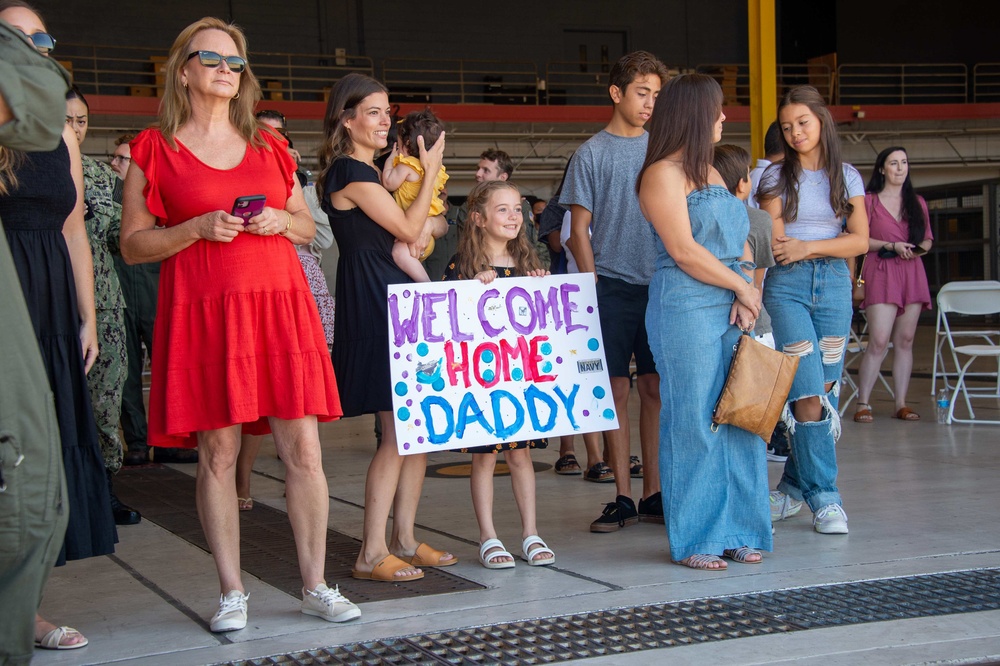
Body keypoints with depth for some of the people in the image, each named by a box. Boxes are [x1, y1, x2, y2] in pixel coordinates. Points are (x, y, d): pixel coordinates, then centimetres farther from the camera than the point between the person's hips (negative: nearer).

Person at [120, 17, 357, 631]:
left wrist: (281, 221, 0)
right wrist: (199, 228, -11)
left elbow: (308, 228, 23)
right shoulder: (156, 149, 6)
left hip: (280, 305, 3)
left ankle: (315, 586, 8)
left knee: (304, 448, -2)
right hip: (201, 312, -3)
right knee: (218, 453, -1)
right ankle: (232, 593, 10)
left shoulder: (269, 145, 17)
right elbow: (133, 245, 3)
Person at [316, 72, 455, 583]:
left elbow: (405, 232, 22)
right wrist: (429, 171, 0)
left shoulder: (368, 172, 18)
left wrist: (423, 226, -1)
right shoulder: (351, 173, -12)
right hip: (371, 305, -10)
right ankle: (372, 555, -3)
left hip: (394, 301, 10)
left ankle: (404, 541, 16)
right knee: (397, 431, -9)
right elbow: (409, 230, -10)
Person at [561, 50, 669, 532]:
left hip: (659, 285, 3)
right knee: (617, 389, 0)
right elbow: (580, 229, 1)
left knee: (656, 389, 4)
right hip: (613, 285, -3)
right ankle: (623, 497, 7)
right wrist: (594, 287, -8)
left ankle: (654, 493, 12)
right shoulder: (593, 153, 1)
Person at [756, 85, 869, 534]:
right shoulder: (776, 178, 6)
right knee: (808, 393, -12)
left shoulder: (846, 177, 11)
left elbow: (860, 240, 2)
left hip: (834, 283, 3)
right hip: (787, 284, -2)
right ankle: (824, 496, -7)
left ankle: (795, 486, 14)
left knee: (825, 390, 1)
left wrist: (809, 246, -9)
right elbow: (775, 243, 2)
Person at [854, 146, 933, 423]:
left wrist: (919, 248, -5)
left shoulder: (917, 202, 16)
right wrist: (891, 246, -12)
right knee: (878, 341, -13)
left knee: (905, 341, 3)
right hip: (880, 273, -4)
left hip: (912, 273, 4)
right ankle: (863, 404, -9)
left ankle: (901, 405, 7)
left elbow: (928, 239, 17)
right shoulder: (869, 201, 4)